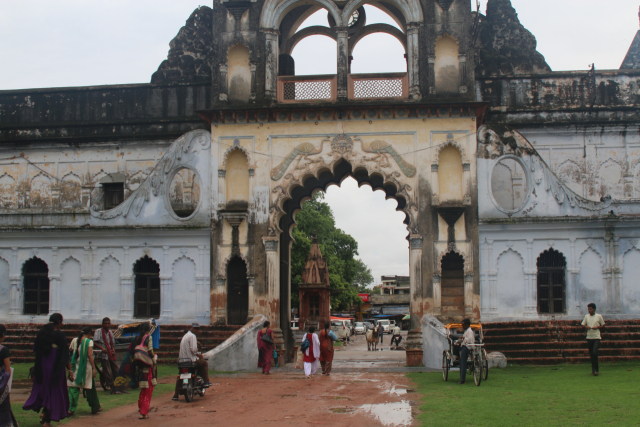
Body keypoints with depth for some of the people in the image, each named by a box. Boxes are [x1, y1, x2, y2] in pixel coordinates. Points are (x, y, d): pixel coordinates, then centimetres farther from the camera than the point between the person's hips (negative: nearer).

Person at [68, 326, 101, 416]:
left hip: (76, 367, 3)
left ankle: (71, 409, -6)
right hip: (86, 367, -3)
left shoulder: (74, 340, 5)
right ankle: (95, 407, 21)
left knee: (73, 388, 3)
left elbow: (70, 350, 12)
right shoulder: (89, 341, -8)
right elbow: (90, 355, -14)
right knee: (90, 387, 9)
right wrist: (94, 368, -12)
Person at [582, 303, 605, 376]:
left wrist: (597, 327, -11)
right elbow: (583, 324, 15)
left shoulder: (599, 316, 0)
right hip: (589, 337, 4)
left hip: (596, 337, -4)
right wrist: (586, 327, -6)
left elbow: (603, 325, 7)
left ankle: (595, 369, -10)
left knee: (595, 352, -17)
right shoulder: (586, 316, 8)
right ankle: (594, 370, 18)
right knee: (591, 354, 8)